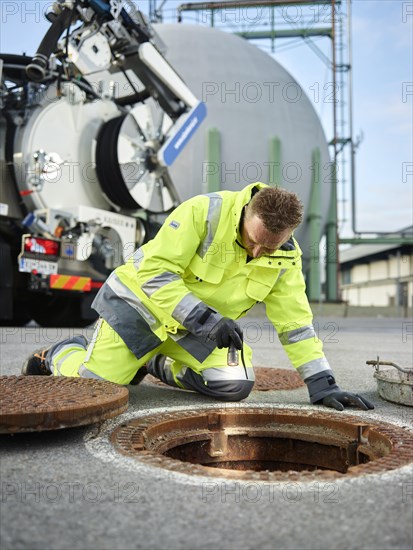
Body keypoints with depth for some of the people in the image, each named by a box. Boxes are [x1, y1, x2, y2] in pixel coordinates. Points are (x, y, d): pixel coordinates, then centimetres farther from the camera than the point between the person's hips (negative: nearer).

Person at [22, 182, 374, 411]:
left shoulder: (286, 258, -12)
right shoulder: (204, 211, -28)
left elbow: (295, 322, -7)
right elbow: (154, 270, -28)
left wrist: (322, 384, -12)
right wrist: (204, 319, -35)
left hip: (205, 322, 5)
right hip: (143, 300, -5)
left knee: (235, 385, -13)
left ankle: (157, 363, 12)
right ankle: (61, 353, 24)